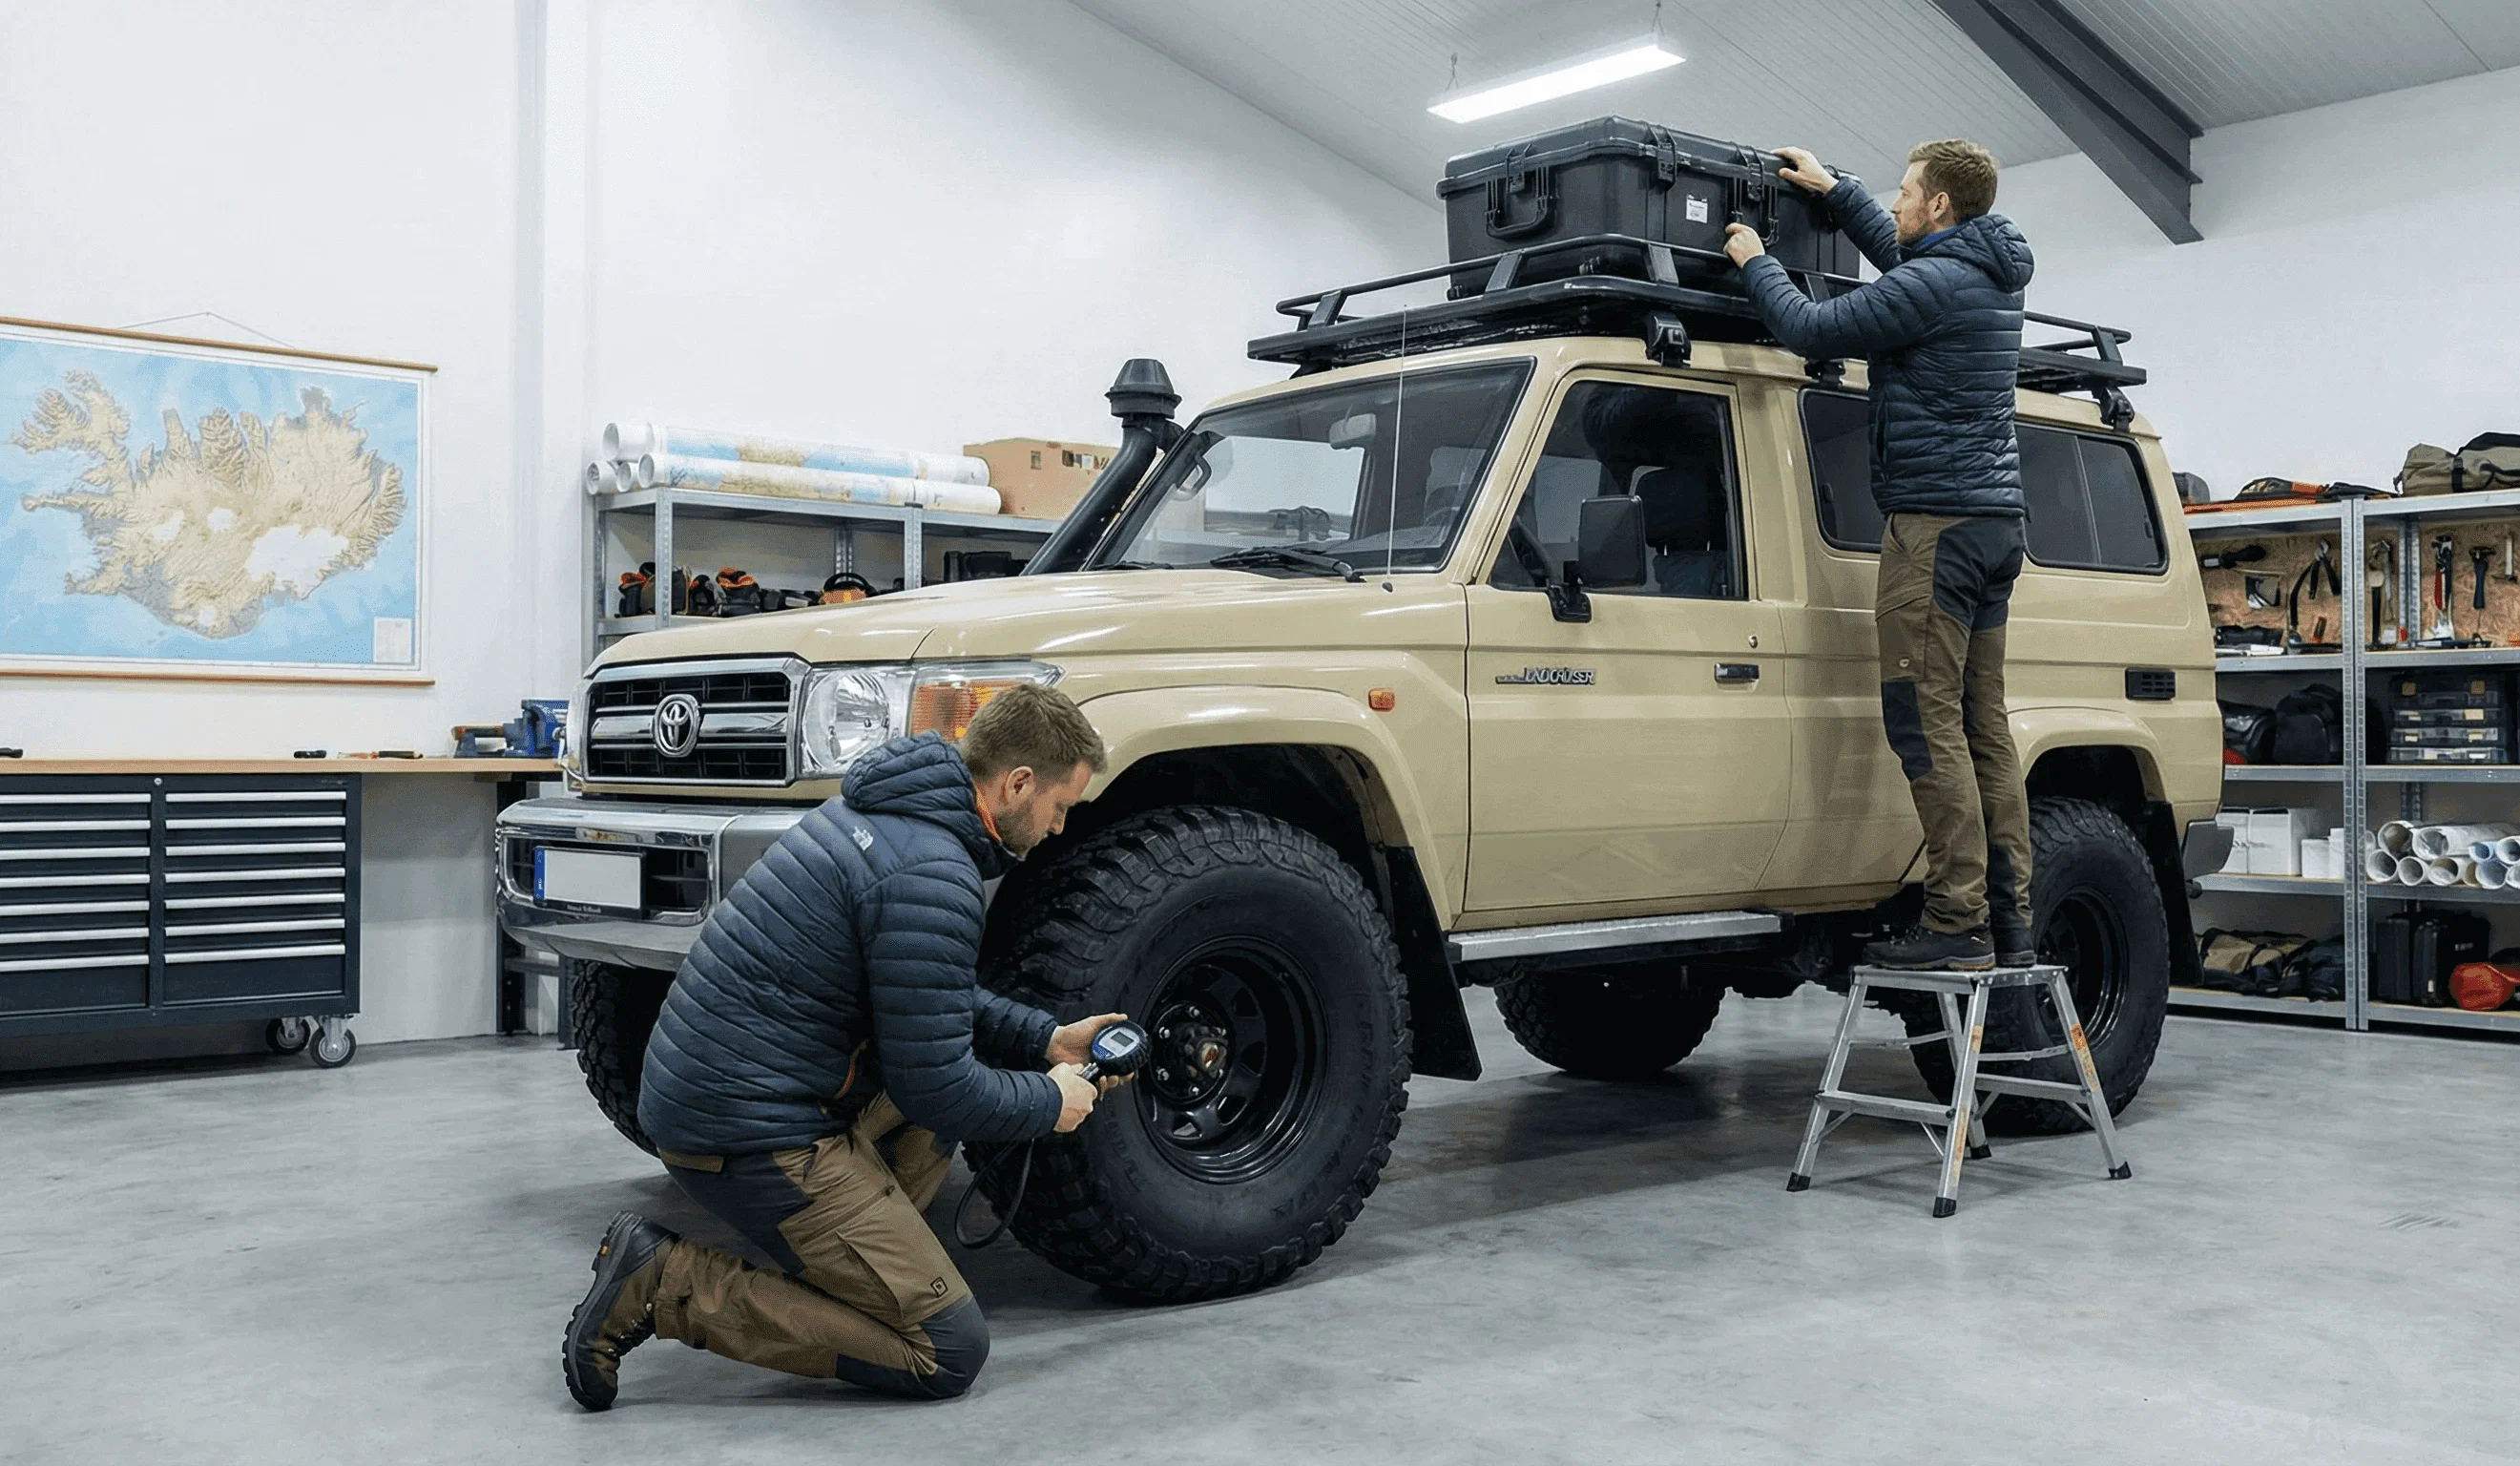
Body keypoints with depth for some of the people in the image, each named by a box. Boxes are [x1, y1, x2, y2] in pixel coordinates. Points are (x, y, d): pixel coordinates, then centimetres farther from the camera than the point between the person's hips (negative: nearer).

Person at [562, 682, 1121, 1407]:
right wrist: (1049, 1102, 1)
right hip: (751, 1135, -10)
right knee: (952, 1350, -5)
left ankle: (846, 1257, 11)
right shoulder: (931, 874, -21)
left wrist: (1046, 1038, 16)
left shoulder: (887, 807, 10)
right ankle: (667, 1286, -7)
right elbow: (935, 1087, -16)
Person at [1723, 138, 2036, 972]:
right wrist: (1831, 190, 37)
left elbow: (1810, 329, -11)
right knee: (1980, 725, 8)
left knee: (1924, 720, -9)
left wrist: (1754, 261, 6)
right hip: (1993, 523, 10)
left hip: (1935, 520, -10)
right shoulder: (1991, 277, 16)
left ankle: (1958, 925, -11)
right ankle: (2009, 921, 9)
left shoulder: (1931, 286, -14)